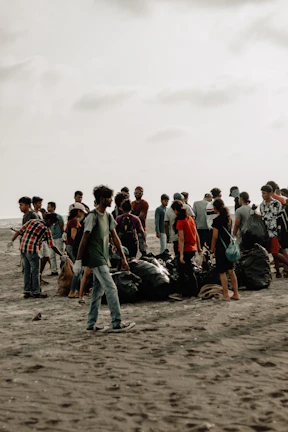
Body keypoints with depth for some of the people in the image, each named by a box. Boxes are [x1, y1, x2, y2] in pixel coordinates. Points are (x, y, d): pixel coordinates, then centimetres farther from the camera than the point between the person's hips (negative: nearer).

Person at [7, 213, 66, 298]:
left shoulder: (32, 221, 11)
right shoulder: (46, 230, -3)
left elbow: (19, 232, 7)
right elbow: (52, 246, -1)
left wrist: (12, 241, 8)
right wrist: (62, 255, 7)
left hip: (22, 248, 6)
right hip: (32, 250, -6)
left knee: (27, 270, 14)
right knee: (35, 271, 4)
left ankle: (27, 291, 18)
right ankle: (36, 292, 8)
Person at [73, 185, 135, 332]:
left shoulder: (108, 217, 11)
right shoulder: (92, 216, -14)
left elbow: (115, 238, 14)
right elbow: (84, 239, -14)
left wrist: (123, 258, 11)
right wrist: (78, 261, -13)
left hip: (104, 260, 9)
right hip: (96, 260, -9)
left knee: (98, 291, 11)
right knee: (111, 289, -11)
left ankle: (91, 324, 17)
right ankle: (117, 324, -10)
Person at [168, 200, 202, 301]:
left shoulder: (180, 221, -16)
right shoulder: (190, 218, 7)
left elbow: (181, 239, -20)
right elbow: (196, 234, 11)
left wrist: (181, 254, -20)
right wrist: (199, 247, 19)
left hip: (186, 250, -8)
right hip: (192, 248, 8)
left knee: (189, 272, 1)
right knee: (181, 270, 16)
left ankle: (194, 292, 7)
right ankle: (179, 292, 22)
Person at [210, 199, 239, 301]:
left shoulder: (217, 220, -14)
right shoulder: (228, 218, 8)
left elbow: (215, 236, -14)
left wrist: (212, 248, -2)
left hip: (221, 247, -7)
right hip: (229, 246, 7)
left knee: (222, 272, -1)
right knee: (231, 270, 11)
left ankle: (226, 295, 0)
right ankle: (236, 294, 13)